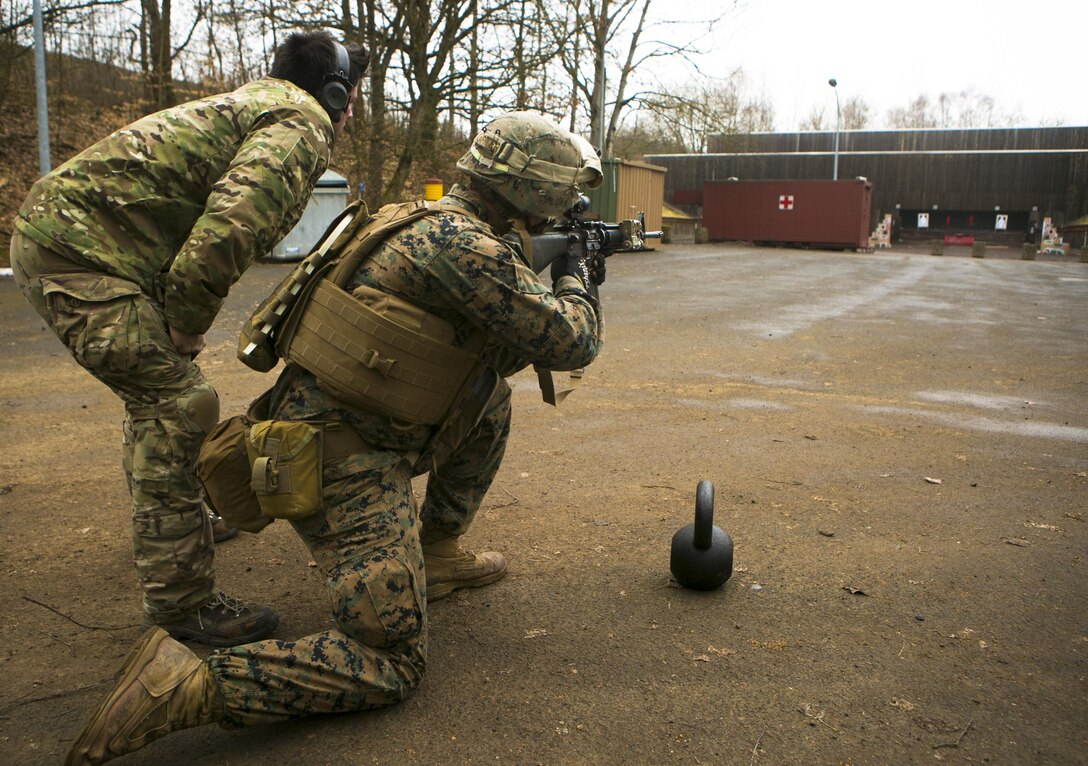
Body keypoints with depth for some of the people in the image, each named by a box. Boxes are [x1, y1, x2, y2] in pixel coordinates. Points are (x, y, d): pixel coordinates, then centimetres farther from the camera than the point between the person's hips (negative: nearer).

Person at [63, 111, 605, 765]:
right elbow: (569, 344, -12)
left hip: (347, 431, 10)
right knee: (392, 667, -6)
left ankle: (438, 552, 26)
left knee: (491, 394, 21)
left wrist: (570, 291, 22)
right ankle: (186, 686, -13)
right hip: (345, 466, -10)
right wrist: (576, 283, 9)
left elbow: (500, 349, 26)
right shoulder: (467, 247, -17)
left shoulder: (442, 226, 13)